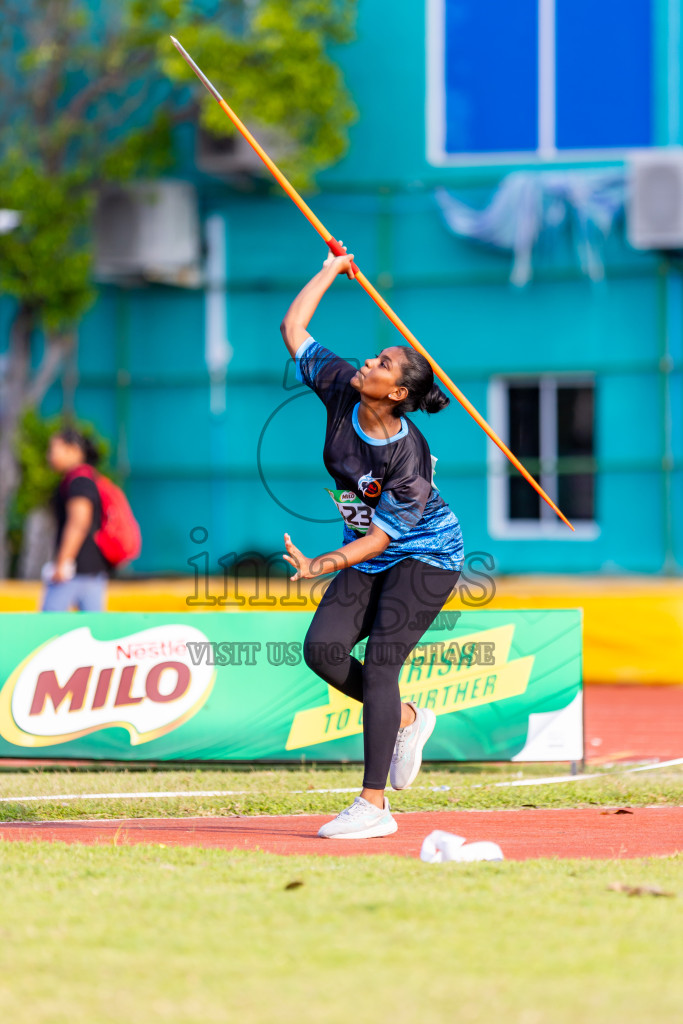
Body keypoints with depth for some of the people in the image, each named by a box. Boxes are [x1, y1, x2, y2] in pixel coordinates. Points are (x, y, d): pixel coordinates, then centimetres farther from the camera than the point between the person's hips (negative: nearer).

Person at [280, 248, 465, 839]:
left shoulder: (409, 458, -29)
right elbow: (293, 328, -3)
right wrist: (332, 270, -2)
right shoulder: (340, 389, -12)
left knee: (380, 662, -18)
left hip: (426, 554, -7)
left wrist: (324, 565, -39)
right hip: (366, 557, 7)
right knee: (323, 650, -9)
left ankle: (374, 804, -17)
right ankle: (405, 719, 17)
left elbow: (381, 537, -27)